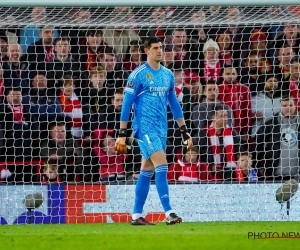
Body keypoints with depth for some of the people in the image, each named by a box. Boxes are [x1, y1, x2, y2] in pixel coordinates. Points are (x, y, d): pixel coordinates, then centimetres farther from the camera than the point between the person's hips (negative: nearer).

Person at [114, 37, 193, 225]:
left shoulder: (168, 75, 12)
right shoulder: (138, 75, -6)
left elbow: (174, 103, 20)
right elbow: (127, 104, -5)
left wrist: (184, 130, 17)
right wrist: (122, 133, -8)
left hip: (161, 129, 6)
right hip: (145, 128, -6)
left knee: (147, 171, 9)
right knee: (162, 166, -17)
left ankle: (137, 215, 14)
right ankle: (169, 213, -20)